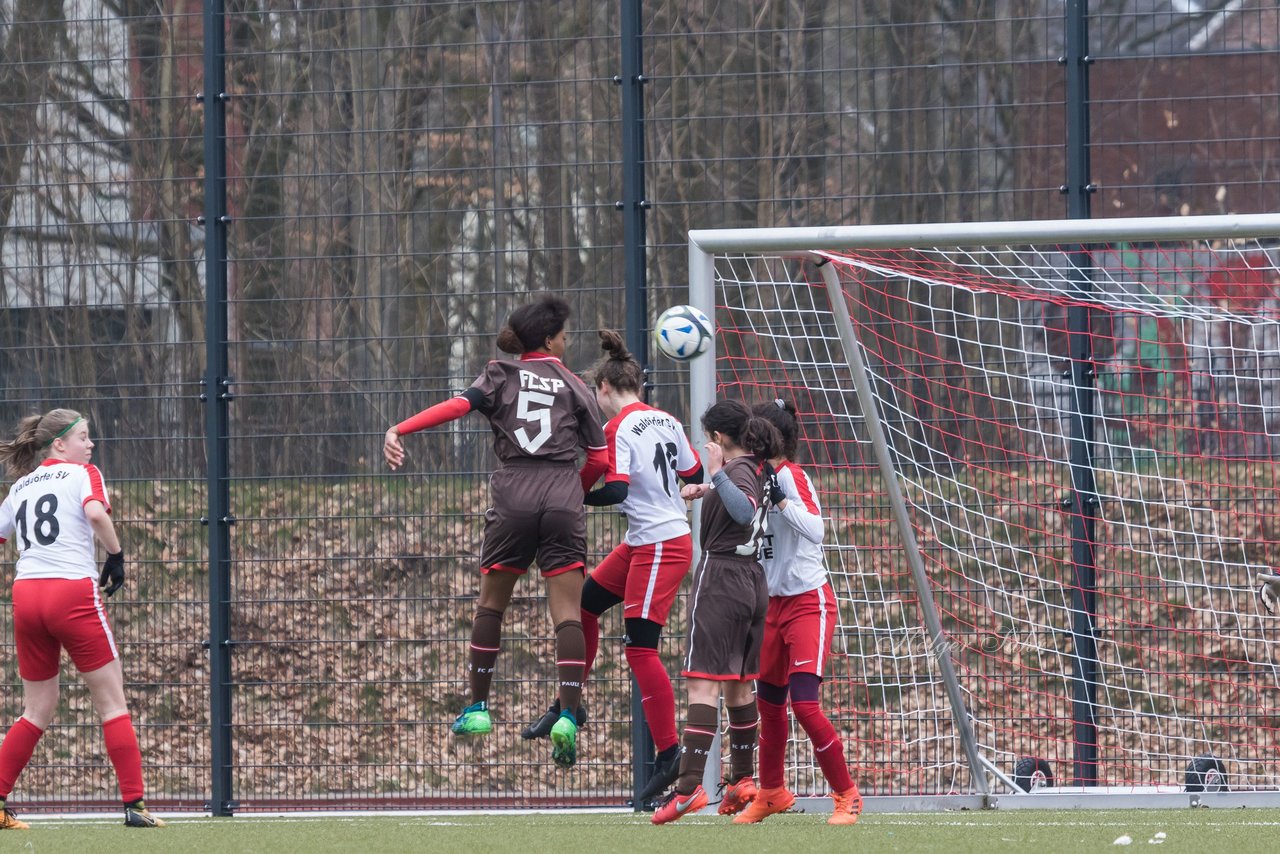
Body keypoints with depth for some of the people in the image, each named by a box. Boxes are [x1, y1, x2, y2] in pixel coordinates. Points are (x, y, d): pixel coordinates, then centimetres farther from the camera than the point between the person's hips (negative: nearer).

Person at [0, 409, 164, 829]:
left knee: (37, 712, 15)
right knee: (112, 703, 2)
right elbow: (96, 513, -18)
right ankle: (134, 805, -3)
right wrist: (116, 556, -7)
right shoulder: (83, 474, 1)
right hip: (74, 591, -6)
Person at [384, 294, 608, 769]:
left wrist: (399, 430, -17)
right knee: (568, 614, -4)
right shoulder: (573, 385, 13)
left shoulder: (501, 375, 11)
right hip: (563, 499, 0)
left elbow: (459, 405, -8)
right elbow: (599, 459, 12)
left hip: (513, 496, 0)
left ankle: (478, 708, 20)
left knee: (491, 604, 17)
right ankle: (568, 716, -19)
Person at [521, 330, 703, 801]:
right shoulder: (666, 421, 8)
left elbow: (615, 492, -24)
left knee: (641, 648, -6)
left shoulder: (618, 430, -15)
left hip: (659, 547, -9)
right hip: (642, 544, 9)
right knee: (584, 603, 17)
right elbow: (694, 474, 15)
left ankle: (668, 753, -3)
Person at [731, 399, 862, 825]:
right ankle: (772, 793, 31)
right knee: (768, 702, 14)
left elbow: (815, 530, -30)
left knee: (805, 704, -16)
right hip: (774, 604, 9)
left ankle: (846, 795, -2)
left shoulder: (791, 476, -16)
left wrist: (780, 499, -40)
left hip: (809, 602, -9)